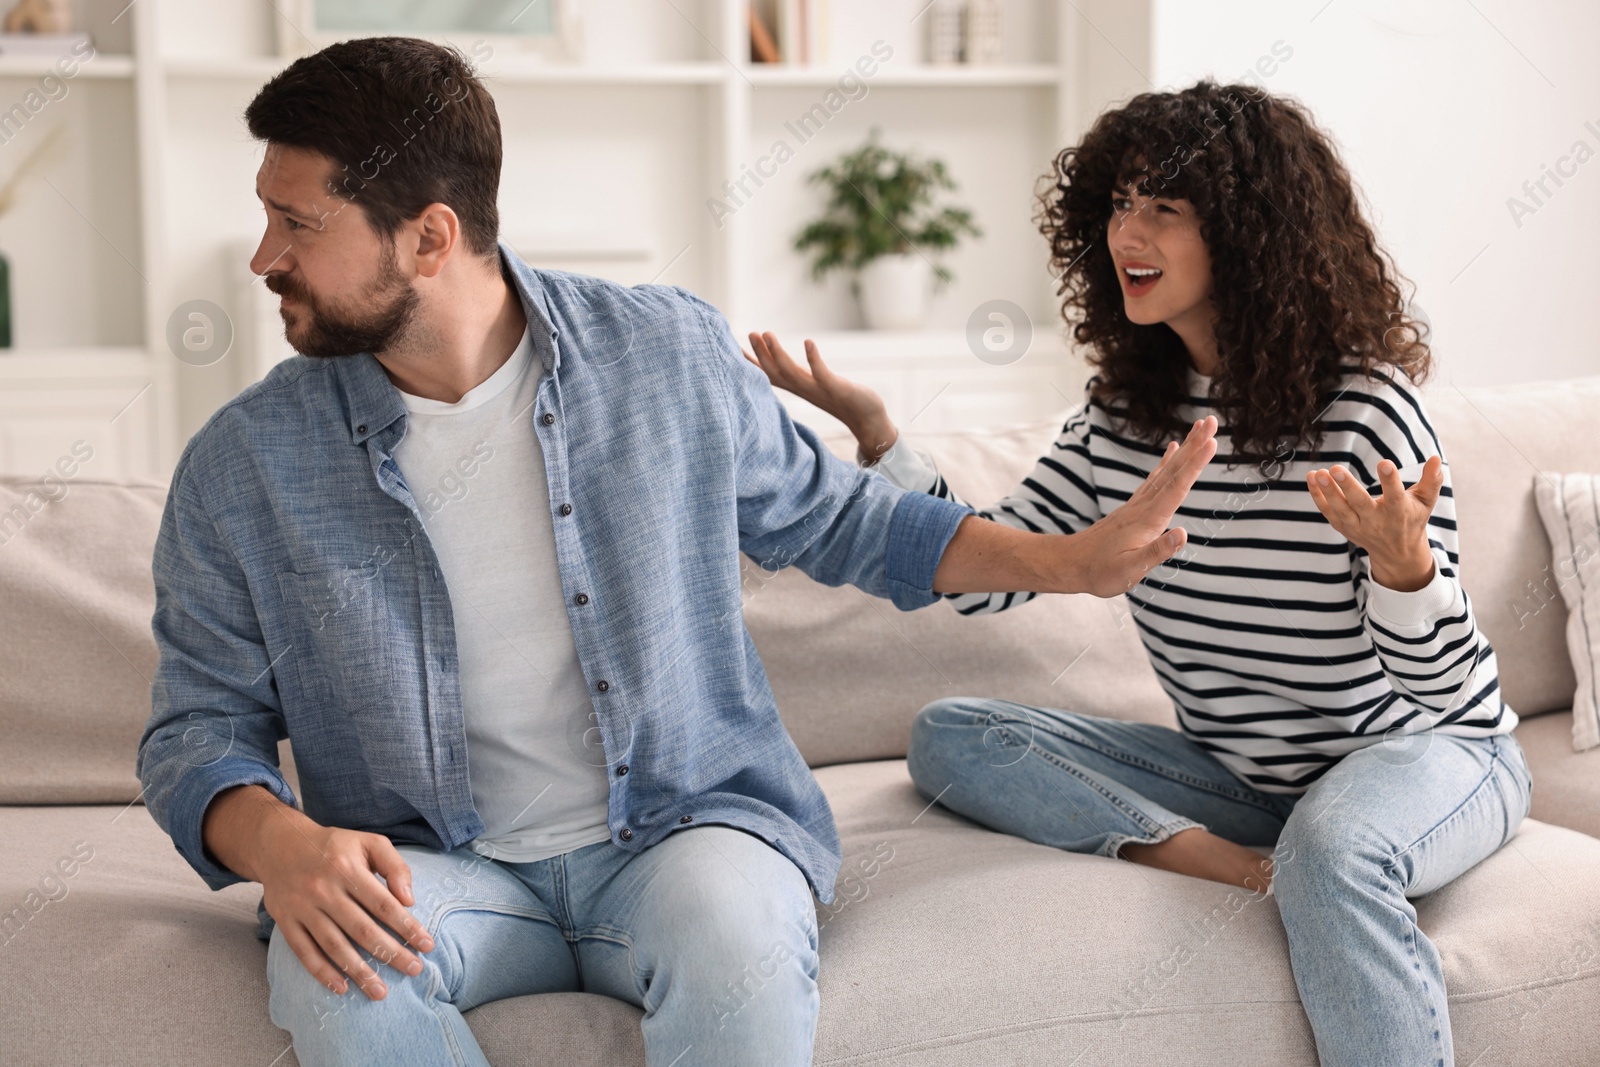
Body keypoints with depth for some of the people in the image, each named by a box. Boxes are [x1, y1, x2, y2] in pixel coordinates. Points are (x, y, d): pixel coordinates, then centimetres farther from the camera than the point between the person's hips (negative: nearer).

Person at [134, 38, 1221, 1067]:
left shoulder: (671, 354, -1)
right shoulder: (242, 469, -3)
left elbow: (829, 514, 14)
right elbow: (198, 727, 3)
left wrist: (1073, 562, 7)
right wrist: (275, 842, -21)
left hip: (683, 828, -1)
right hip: (443, 870, 1)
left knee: (736, 938, -36)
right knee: (329, 965, -32)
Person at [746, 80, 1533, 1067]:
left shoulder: (1364, 408, -17)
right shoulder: (1121, 419, 0)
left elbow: (1437, 682, -18)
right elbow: (982, 573, -2)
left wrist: (1403, 561, -39)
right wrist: (874, 429, -11)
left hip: (1425, 749, -6)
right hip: (1237, 771, 7)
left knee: (1331, 848, -41)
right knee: (949, 738, -9)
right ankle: (1255, 873, -21)